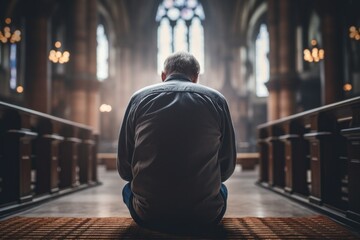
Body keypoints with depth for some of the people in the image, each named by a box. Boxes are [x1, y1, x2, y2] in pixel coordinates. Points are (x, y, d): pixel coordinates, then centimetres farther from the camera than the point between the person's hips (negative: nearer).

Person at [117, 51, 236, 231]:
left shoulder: (139, 98, 2)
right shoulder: (216, 99, 3)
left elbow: (124, 169, 5)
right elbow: (227, 168, 7)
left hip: (148, 216, 0)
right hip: (206, 216, 1)